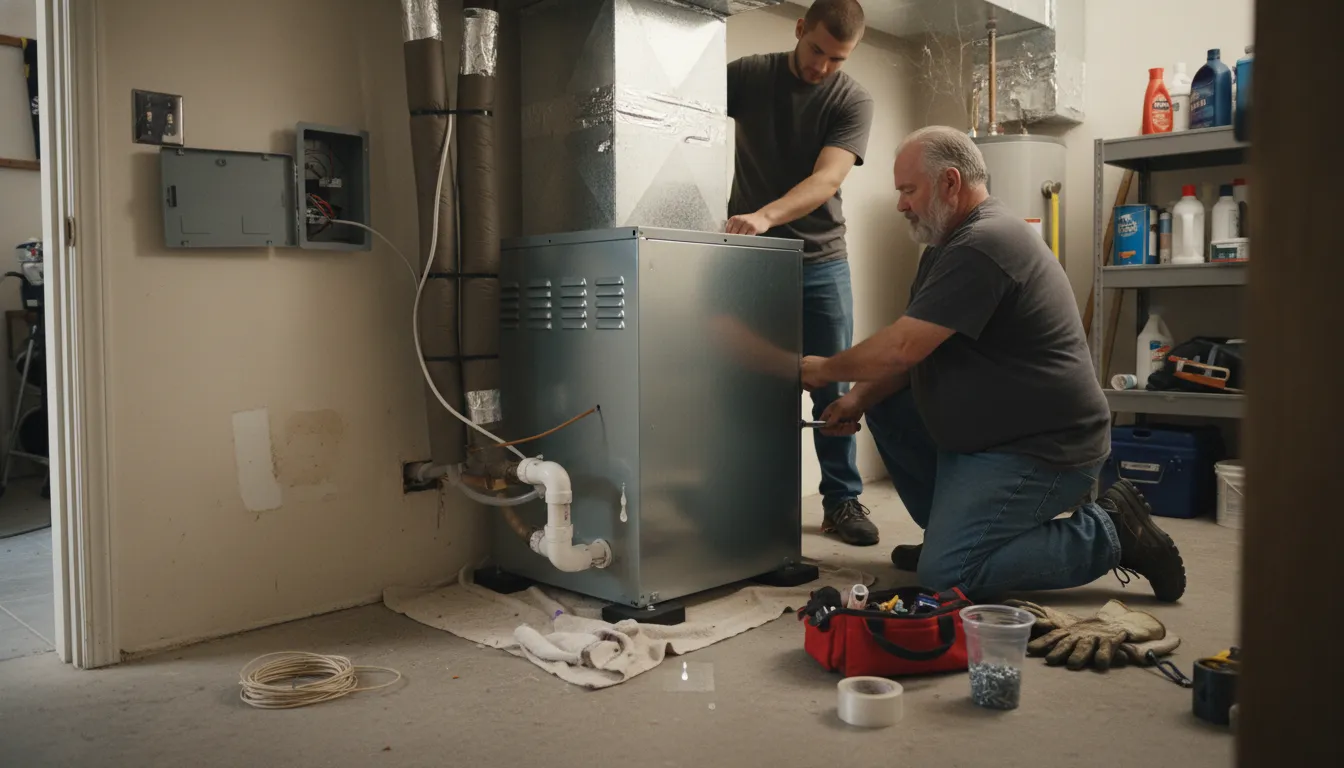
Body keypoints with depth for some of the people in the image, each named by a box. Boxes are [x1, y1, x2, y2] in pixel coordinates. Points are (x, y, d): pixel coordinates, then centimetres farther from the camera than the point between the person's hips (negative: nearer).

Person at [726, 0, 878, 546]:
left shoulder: (852, 101, -4)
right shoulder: (747, 75, 1)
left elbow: (827, 178, -18)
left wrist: (765, 216, -35)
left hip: (820, 259, 0)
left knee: (834, 388, 1)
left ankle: (842, 500, 13)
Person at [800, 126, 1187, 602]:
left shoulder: (983, 246, -20)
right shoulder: (948, 245, 15)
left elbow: (903, 347, -24)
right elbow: (913, 348, 13)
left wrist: (825, 370, -8)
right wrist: (859, 398, -3)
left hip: (1040, 450, -10)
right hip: (986, 432, 10)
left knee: (945, 575, -18)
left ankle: (1109, 533, -3)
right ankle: (953, 528, 14)